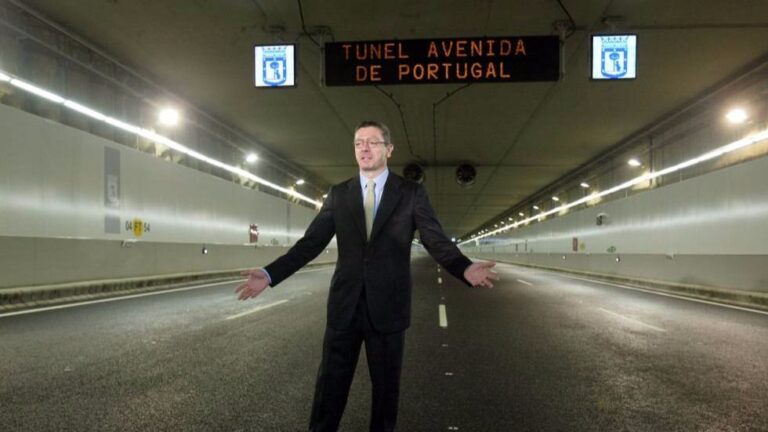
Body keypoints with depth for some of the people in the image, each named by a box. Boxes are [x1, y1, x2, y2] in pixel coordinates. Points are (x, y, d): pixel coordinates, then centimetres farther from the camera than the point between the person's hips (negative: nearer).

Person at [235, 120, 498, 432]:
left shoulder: (412, 193, 1)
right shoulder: (338, 194, 7)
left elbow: (437, 242, -5)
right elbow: (311, 242, 3)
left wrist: (465, 269, -26)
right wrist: (270, 274, -9)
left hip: (388, 306, -1)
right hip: (344, 305, 2)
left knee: (386, 388, 12)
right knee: (329, 388, 7)